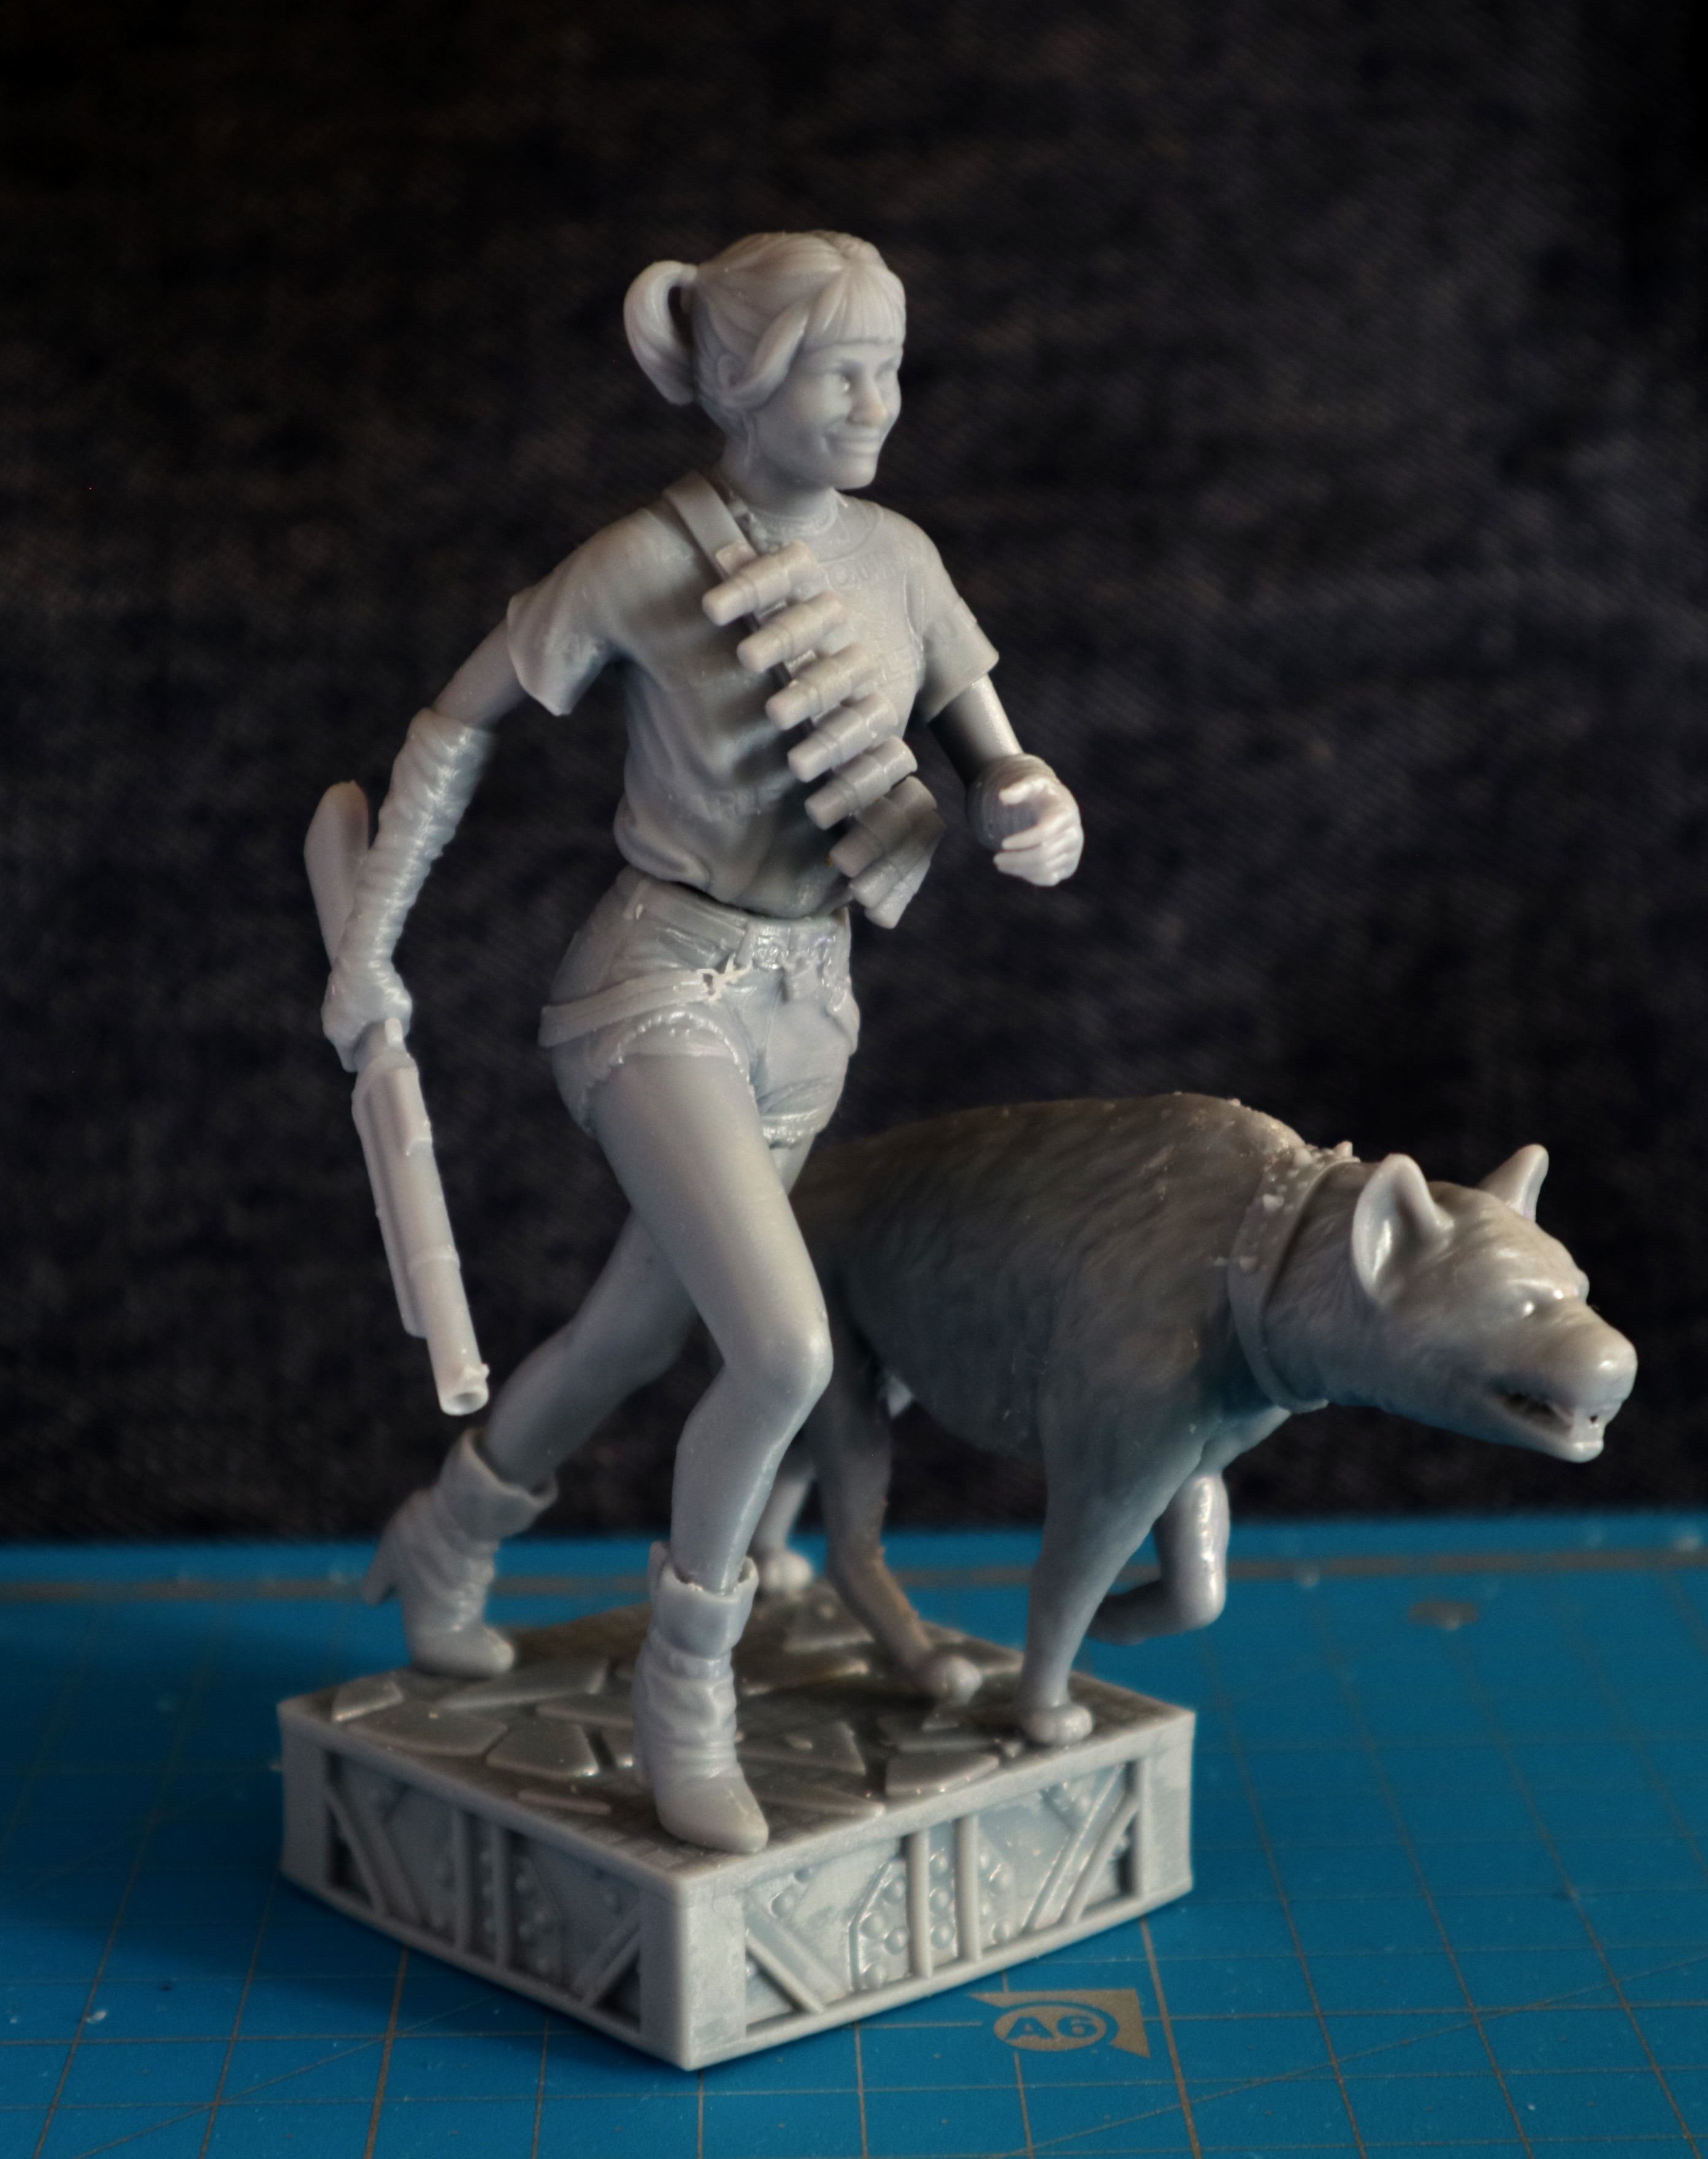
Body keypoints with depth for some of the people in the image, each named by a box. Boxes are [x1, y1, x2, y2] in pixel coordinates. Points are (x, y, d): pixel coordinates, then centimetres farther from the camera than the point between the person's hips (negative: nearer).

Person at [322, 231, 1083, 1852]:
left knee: (639, 1329, 20)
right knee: (786, 1350, -22)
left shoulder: (897, 558, 0)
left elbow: (998, 773, 2)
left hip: (806, 1004, 6)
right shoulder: (643, 564, -15)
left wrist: (1035, 818, -23)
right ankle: (685, 1680, 3)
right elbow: (457, 726, -4)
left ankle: (443, 1542, 49)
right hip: (663, 987, -6)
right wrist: (367, 946, -2)